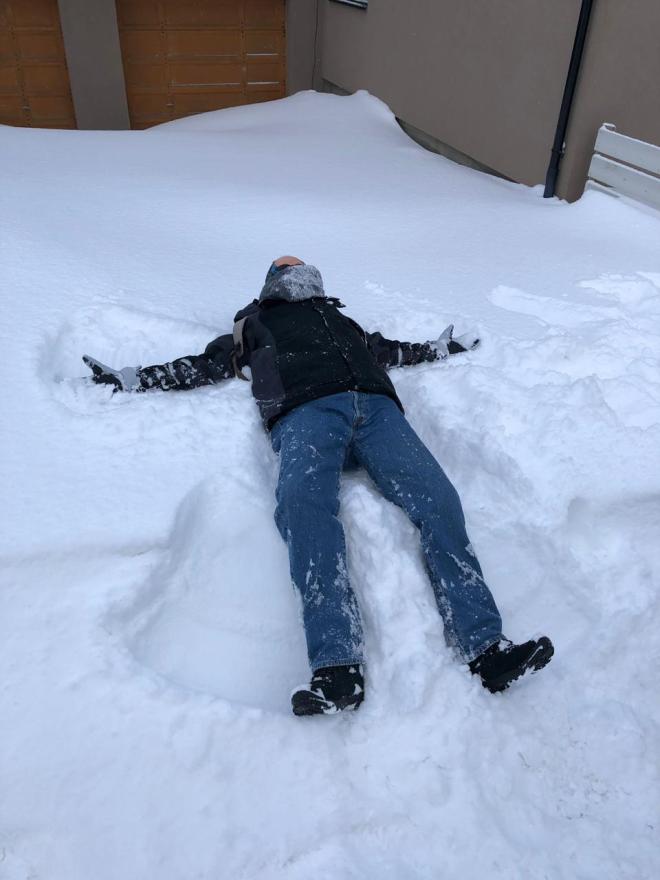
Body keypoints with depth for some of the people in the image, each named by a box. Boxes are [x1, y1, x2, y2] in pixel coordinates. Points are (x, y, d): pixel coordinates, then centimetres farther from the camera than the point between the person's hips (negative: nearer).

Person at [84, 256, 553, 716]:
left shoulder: (341, 321, 43)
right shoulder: (255, 324, 35)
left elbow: (390, 350, 48)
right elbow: (204, 365, 28)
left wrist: (441, 347, 48)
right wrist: (133, 377, 19)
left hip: (375, 407, 3)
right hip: (306, 412, -3)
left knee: (436, 497, -24)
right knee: (304, 501, -37)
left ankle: (486, 647, -29)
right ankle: (337, 665, -44)